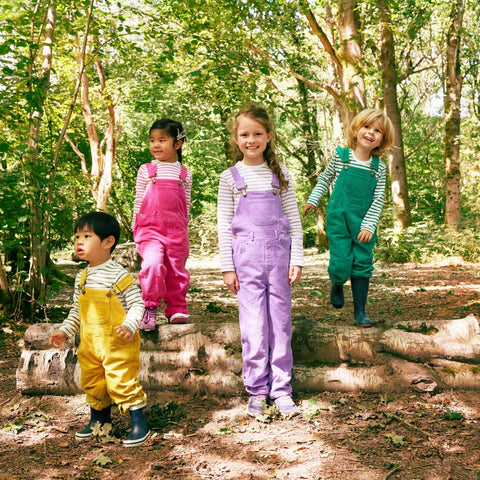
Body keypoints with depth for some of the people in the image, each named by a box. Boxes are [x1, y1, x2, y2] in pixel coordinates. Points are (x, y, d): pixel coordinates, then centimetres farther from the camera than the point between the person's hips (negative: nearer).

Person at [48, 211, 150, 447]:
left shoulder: (119, 275, -14)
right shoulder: (82, 277, 8)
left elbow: (137, 304, -12)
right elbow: (76, 311, 17)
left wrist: (129, 325, -27)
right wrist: (64, 331, 9)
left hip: (118, 343, -7)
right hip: (90, 343, 7)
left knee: (122, 381, -7)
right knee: (91, 382, 18)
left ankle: (140, 424, 8)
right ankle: (99, 419, 39)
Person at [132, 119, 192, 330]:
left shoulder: (185, 174, 11)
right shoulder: (146, 170, 8)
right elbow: (138, 201, 11)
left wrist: (184, 231, 14)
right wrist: (136, 228, 7)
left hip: (176, 230, 2)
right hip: (150, 227, -2)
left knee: (176, 270, 5)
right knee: (153, 263, -22)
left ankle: (176, 309, 22)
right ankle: (149, 307, -9)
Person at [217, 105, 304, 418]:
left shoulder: (280, 174, 8)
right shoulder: (230, 177, 4)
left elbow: (294, 220, 8)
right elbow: (224, 225, 4)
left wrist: (297, 259, 1)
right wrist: (227, 267, 0)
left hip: (279, 254, 1)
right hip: (246, 256, -1)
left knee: (281, 324, 5)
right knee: (254, 327, 0)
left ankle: (281, 389, 16)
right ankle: (257, 390, 14)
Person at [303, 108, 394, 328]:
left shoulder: (378, 167, -1)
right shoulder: (340, 156, -3)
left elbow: (378, 200, 0)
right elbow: (325, 179, 14)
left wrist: (369, 225, -8)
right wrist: (313, 200, 7)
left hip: (364, 223, 2)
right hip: (338, 219, -2)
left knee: (362, 264, 3)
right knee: (341, 265, -7)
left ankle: (360, 310, 16)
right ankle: (337, 285, 29)